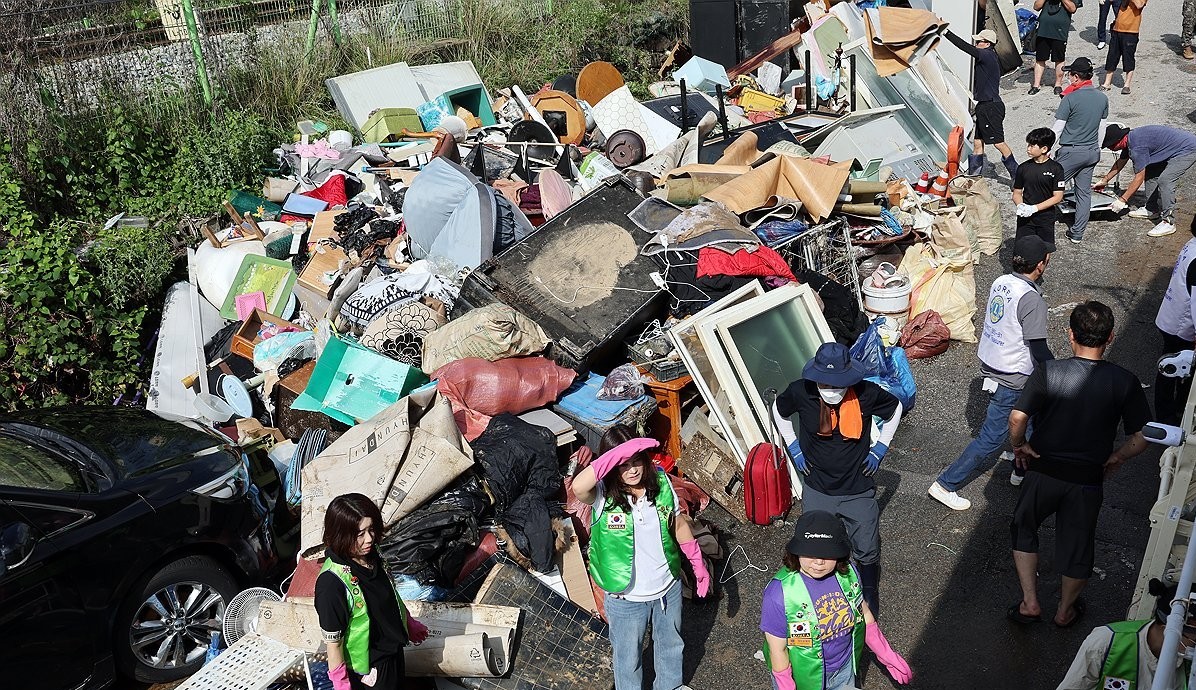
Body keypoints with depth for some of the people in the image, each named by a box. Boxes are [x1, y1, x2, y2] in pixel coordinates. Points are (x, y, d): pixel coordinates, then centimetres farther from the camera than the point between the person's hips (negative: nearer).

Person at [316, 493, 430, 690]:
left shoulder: (370, 555, -11)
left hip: (393, 650, 7)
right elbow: (332, 639, -24)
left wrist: (409, 623, 18)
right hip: (367, 670, -7)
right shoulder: (331, 582, -33)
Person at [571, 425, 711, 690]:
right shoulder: (602, 494, -25)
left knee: (670, 644, 30)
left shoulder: (660, 481, -14)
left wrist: (698, 563, 9)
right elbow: (578, 486, -50)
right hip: (626, 599, -4)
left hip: (668, 587, 4)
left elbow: (679, 524, 1)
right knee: (628, 657, 21)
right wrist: (618, 454, -52)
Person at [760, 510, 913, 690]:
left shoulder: (848, 573, -17)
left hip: (845, 671, 4)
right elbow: (778, 650, -21)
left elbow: (864, 615, 2)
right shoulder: (779, 593, -31)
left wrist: (887, 656, 7)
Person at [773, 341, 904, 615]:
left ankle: (870, 604, 42)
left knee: (867, 553, 14)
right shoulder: (800, 391, -21)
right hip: (817, 491, 1)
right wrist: (794, 447, 1)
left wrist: (880, 448, 1)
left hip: (859, 491, -1)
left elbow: (895, 409, 3)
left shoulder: (867, 393, -22)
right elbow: (778, 411, 5)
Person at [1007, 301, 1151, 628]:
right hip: (1088, 479, 1)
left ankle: (1030, 603, 24)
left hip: (1044, 472, -1)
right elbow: (1141, 438, -8)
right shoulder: (1125, 382, -12)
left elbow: (1017, 419, -22)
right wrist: (1116, 458, 9)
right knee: (1078, 543, 20)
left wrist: (1019, 446, -3)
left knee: (1023, 529, 23)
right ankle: (1066, 610, 40)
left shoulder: (1048, 372, -18)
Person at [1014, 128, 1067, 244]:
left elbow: (1058, 196, -9)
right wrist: (1020, 206, -15)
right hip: (1025, 217, 2)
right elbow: (1017, 193, 7)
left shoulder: (1056, 168, -7)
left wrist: (1034, 208, -19)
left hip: (1046, 217, -2)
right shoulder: (1023, 168, 1)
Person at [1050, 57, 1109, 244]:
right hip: (1092, 152, 7)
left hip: (1071, 151, -7)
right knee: (1084, 192, 10)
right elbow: (1101, 127, 13)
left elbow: (1057, 129, -12)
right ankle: (1077, 234, 16)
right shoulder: (1102, 98, 5)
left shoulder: (1070, 99, -15)